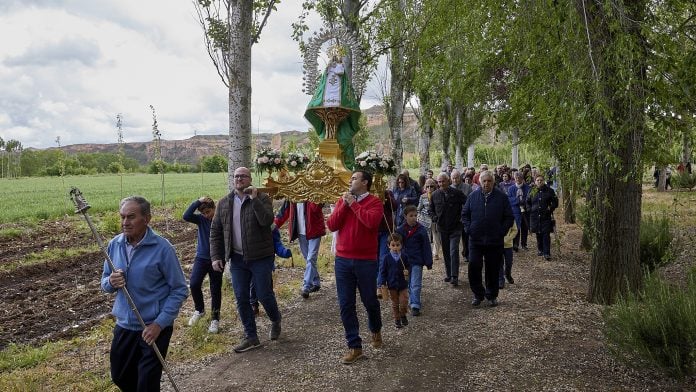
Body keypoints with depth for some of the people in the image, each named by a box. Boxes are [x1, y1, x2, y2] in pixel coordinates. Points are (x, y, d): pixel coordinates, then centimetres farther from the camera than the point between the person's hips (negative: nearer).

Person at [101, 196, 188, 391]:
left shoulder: (162, 248, -17)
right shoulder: (115, 245, -2)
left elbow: (180, 290, -13)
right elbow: (105, 283, 8)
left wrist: (159, 324, -19)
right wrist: (111, 282, -16)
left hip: (154, 328, -5)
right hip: (124, 325, 5)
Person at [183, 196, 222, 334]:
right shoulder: (201, 219, -3)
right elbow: (186, 216, -19)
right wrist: (198, 201, -21)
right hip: (201, 258, 2)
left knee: (216, 290, 7)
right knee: (194, 284, -11)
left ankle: (215, 319, 23)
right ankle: (199, 309, 17)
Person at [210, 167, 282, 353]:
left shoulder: (262, 198, -6)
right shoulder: (224, 203, 6)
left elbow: (267, 220, -24)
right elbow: (215, 231, 8)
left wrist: (254, 199, -27)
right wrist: (216, 256, 0)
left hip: (260, 258, -4)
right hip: (237, 259, 4)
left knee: (264, 295, 3)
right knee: (241, 299, 6)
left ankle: (276, 321, 33)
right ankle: (251, 337, 19)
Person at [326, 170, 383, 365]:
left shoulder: (374, 201, -5)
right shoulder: (342, 200, 9)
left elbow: (371, 221, -25)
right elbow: (331, 225, 0)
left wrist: (354, 204, -15)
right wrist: (344, 205, -9)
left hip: (366, 261, -4)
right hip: (343, 260, 4)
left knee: (369, 300, 11)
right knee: (346, 304, 3)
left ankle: (376, 330, 41)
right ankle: (354, 346, 14)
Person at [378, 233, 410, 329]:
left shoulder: (404, 257, -3)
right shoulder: (387, 258, -5)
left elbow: (408, 268, 7)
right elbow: (383, 271, -2)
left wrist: (407, 272, -15)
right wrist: (383, 283, -7)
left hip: (403, 284, 0)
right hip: (392, 285, 0)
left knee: (404, 302, -2)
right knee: (395, 303, 10)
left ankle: (403, 315, 25)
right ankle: (397, 318, 25)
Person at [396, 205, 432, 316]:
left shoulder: (421, 230, -4)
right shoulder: (400, 230, 0)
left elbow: (426, 247, -2)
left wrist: (428, 262, -3)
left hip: (417, 262, -3)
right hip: (404, 261, 3)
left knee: (416, 284, -6)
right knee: (408, 284, 14)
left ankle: (415, 305, -5)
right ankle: (412, 302, 28)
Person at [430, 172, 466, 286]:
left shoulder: (457, 193, -8)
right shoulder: (435, 195, 5)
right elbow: (431, 208, 20)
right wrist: (435, 217, 5)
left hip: (455, 228, -4)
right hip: (442, 228, 4)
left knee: (454, 252, -12)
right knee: (445, 252, 11)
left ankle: (454, 277, -10)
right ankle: (448, 274, 22)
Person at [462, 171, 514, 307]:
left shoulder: (502, 197, 0)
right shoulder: (473, 196, 4)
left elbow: (509, 217, 3)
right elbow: (465, 214, 11)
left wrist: (501, 231, -7)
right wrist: (468, 228, -1)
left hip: (495, 241, -1)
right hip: (475, 240, 1)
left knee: (493, 270, 8)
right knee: (473, 266, -3)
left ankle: (492, 295, 24)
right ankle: (478, 294, 14)